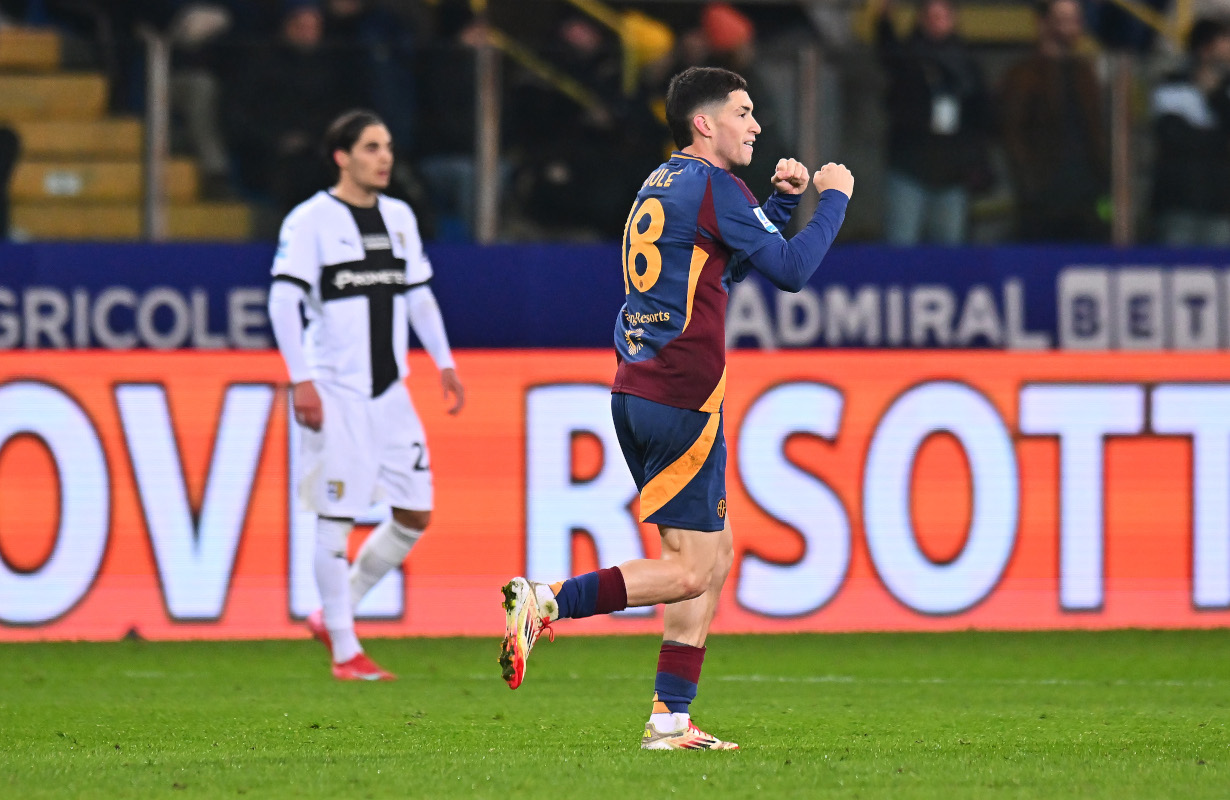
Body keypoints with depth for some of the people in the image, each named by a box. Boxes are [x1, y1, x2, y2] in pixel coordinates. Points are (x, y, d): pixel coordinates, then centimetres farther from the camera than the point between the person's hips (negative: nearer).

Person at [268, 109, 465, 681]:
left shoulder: (399, 217, 13)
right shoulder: (311, 220, -7)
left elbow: (419, 294, 22)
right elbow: (284, 299, -11)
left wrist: (444, 362, 15)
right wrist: (301, 380, -17)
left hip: (390, 392, 7)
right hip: (336, 393, -7)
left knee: (415, 514, 4)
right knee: (337, 518, -5)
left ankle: (333, 614, 18)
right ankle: (345, 651, 1)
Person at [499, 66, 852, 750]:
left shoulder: (661, 184, 19)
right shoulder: (711, 186, -9)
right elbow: (791, 270, -9)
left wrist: (783, 200, 22)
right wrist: (833, 200, 5)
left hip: (635, 392, 10)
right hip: (682, 399, -10)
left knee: (715, 553, 13)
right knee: (691, 570, -7)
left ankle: (671, 719, 10)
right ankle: (545, 602, -15)